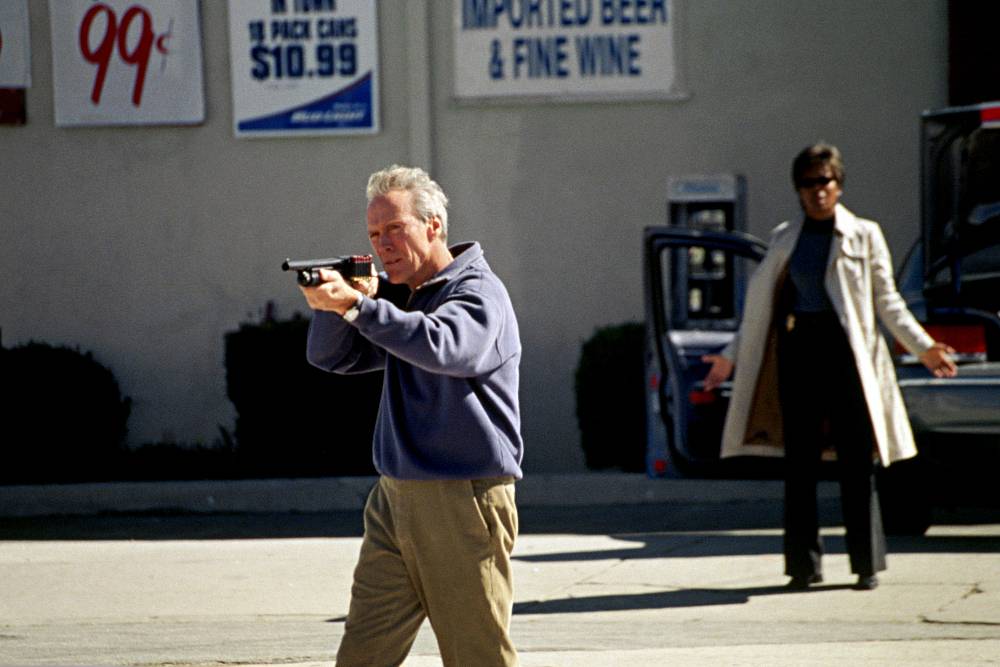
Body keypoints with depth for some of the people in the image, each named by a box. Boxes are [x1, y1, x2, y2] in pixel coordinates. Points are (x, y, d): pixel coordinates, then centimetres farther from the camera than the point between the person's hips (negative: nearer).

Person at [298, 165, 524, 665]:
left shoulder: (479, 293, -9)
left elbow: (440, 345, -29)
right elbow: (329, 357, 11)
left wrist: (356, 305, -36)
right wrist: (334, 301, -9)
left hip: (463, 502, -7)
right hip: (395, 497, 7)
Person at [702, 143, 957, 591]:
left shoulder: (864, 235, 6)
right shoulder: (784, 239, 13)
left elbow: (887, 299, 7)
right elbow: (760, 306, 17)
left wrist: (923, 347, -2)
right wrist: (731, 357, 14)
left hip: (845, 351, -2)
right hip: (797, 348, 3)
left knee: (855, 461, -4)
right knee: (799, 460, 2)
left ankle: (867, 563, 1)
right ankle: (804, 563, 8)